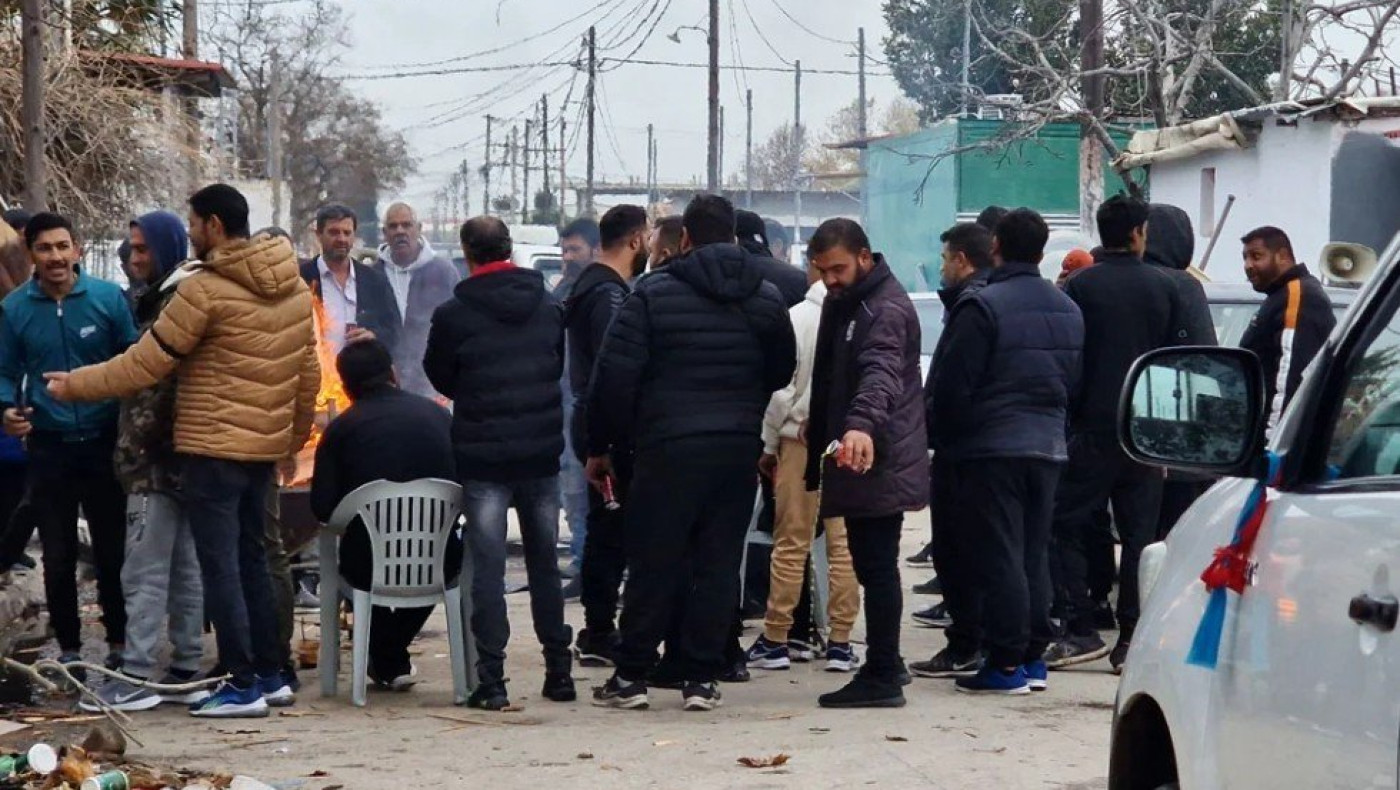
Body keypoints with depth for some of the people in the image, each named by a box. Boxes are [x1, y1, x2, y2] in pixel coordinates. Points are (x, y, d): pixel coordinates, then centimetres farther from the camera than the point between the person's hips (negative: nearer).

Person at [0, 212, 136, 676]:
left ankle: (119, 643, 22)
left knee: (112, 550, 9)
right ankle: (68, 649, 17)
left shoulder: (108, 297, -6)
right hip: (48, 447, 1)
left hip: (104, 442, -1)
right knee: (58, 556, 6)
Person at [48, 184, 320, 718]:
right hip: (265, 447, 8)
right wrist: (296, 434, 26)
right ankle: (271, 674, 20)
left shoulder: (205, 290, -15)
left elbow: (144, 366, -11)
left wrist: (72, 386, 0)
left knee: (219, 566, -2)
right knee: (251, 561, 17)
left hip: (212, 448, -8)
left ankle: (243, 685, -3)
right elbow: (308, 372, 13)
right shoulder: (294, 286, 7)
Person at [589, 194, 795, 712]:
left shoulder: (653, 292, -4)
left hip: (668, 449, -3)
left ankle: (631, 675, 8)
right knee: (720, 562, 6)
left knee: (653, 562, 3)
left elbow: (615, 375, -6)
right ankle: (702, 678, 7)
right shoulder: (765, 298, 8)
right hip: (740, 450, 3)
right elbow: (783, 372, 17)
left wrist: (602, 445, 3)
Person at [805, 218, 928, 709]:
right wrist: (819, 428, 27)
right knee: (872, 566, 15)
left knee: (876, 567, -8)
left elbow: (881, 373, -35)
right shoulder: (841, 303, 17)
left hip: (879, 461, -10)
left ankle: (882, 677, -5)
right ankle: (884, 665, 23)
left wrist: (862, 424, -51)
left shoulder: (887, 309, -17)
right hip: (857, 457, 10)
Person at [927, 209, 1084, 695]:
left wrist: (944, 442, 0)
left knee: (997, 558, -5)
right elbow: (1075, 382, 19)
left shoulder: (983, 307, -14)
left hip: (990, 451, -7)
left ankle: (1006, 663, -5)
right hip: (1049, 447, 7)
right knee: (1035, 555, 14)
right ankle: (1034, 656, 17)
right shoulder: (1068, 310, 11)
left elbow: (952, 386, -13)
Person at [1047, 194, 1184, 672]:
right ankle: (1132, 639, 4)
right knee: (1139, 533, 7)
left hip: (1092, 427, -3)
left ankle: (1080, 630, -3)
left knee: (1069, 526, 5)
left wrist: (1063, 418, 4)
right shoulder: (1163, 288, 5)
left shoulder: (1079, 287, -5)